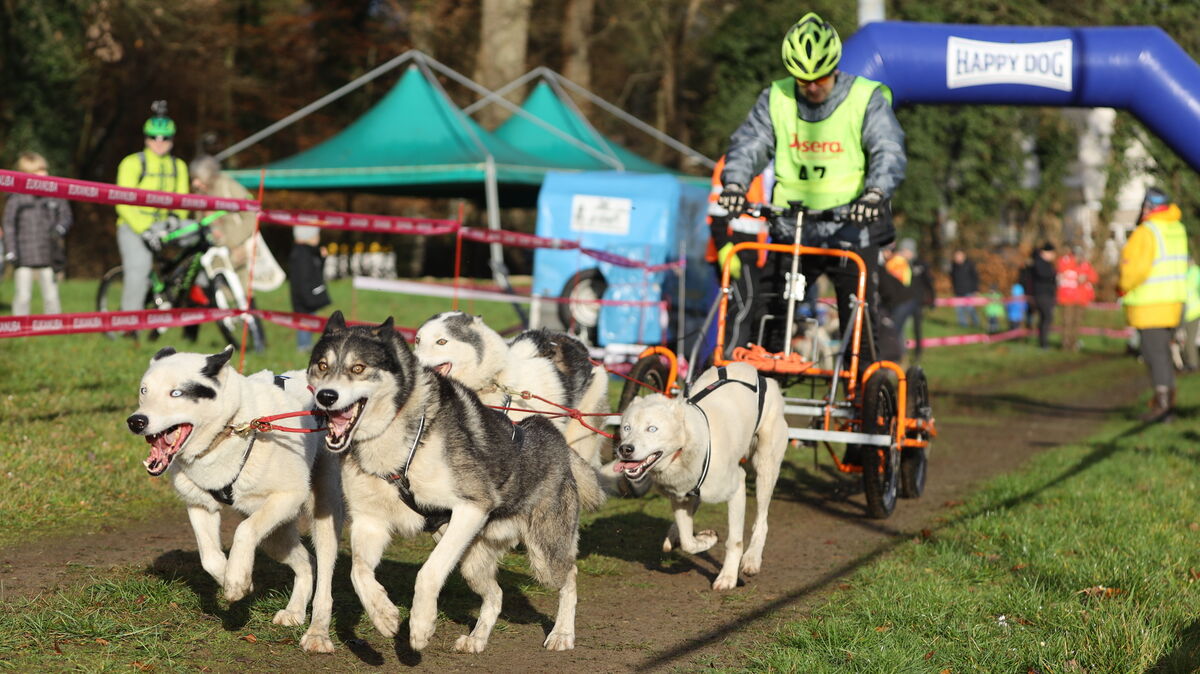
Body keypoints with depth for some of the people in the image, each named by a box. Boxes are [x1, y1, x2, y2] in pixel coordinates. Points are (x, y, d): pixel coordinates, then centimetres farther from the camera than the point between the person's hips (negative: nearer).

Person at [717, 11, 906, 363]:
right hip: (791, 230, 3)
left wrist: (875, 193, -34)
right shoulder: (775, 99, 6)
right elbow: (748, 143, -3)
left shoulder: (866, 99, -3)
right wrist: (734, 183, -24)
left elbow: (889, 152, -14)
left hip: (850, 231, -3)